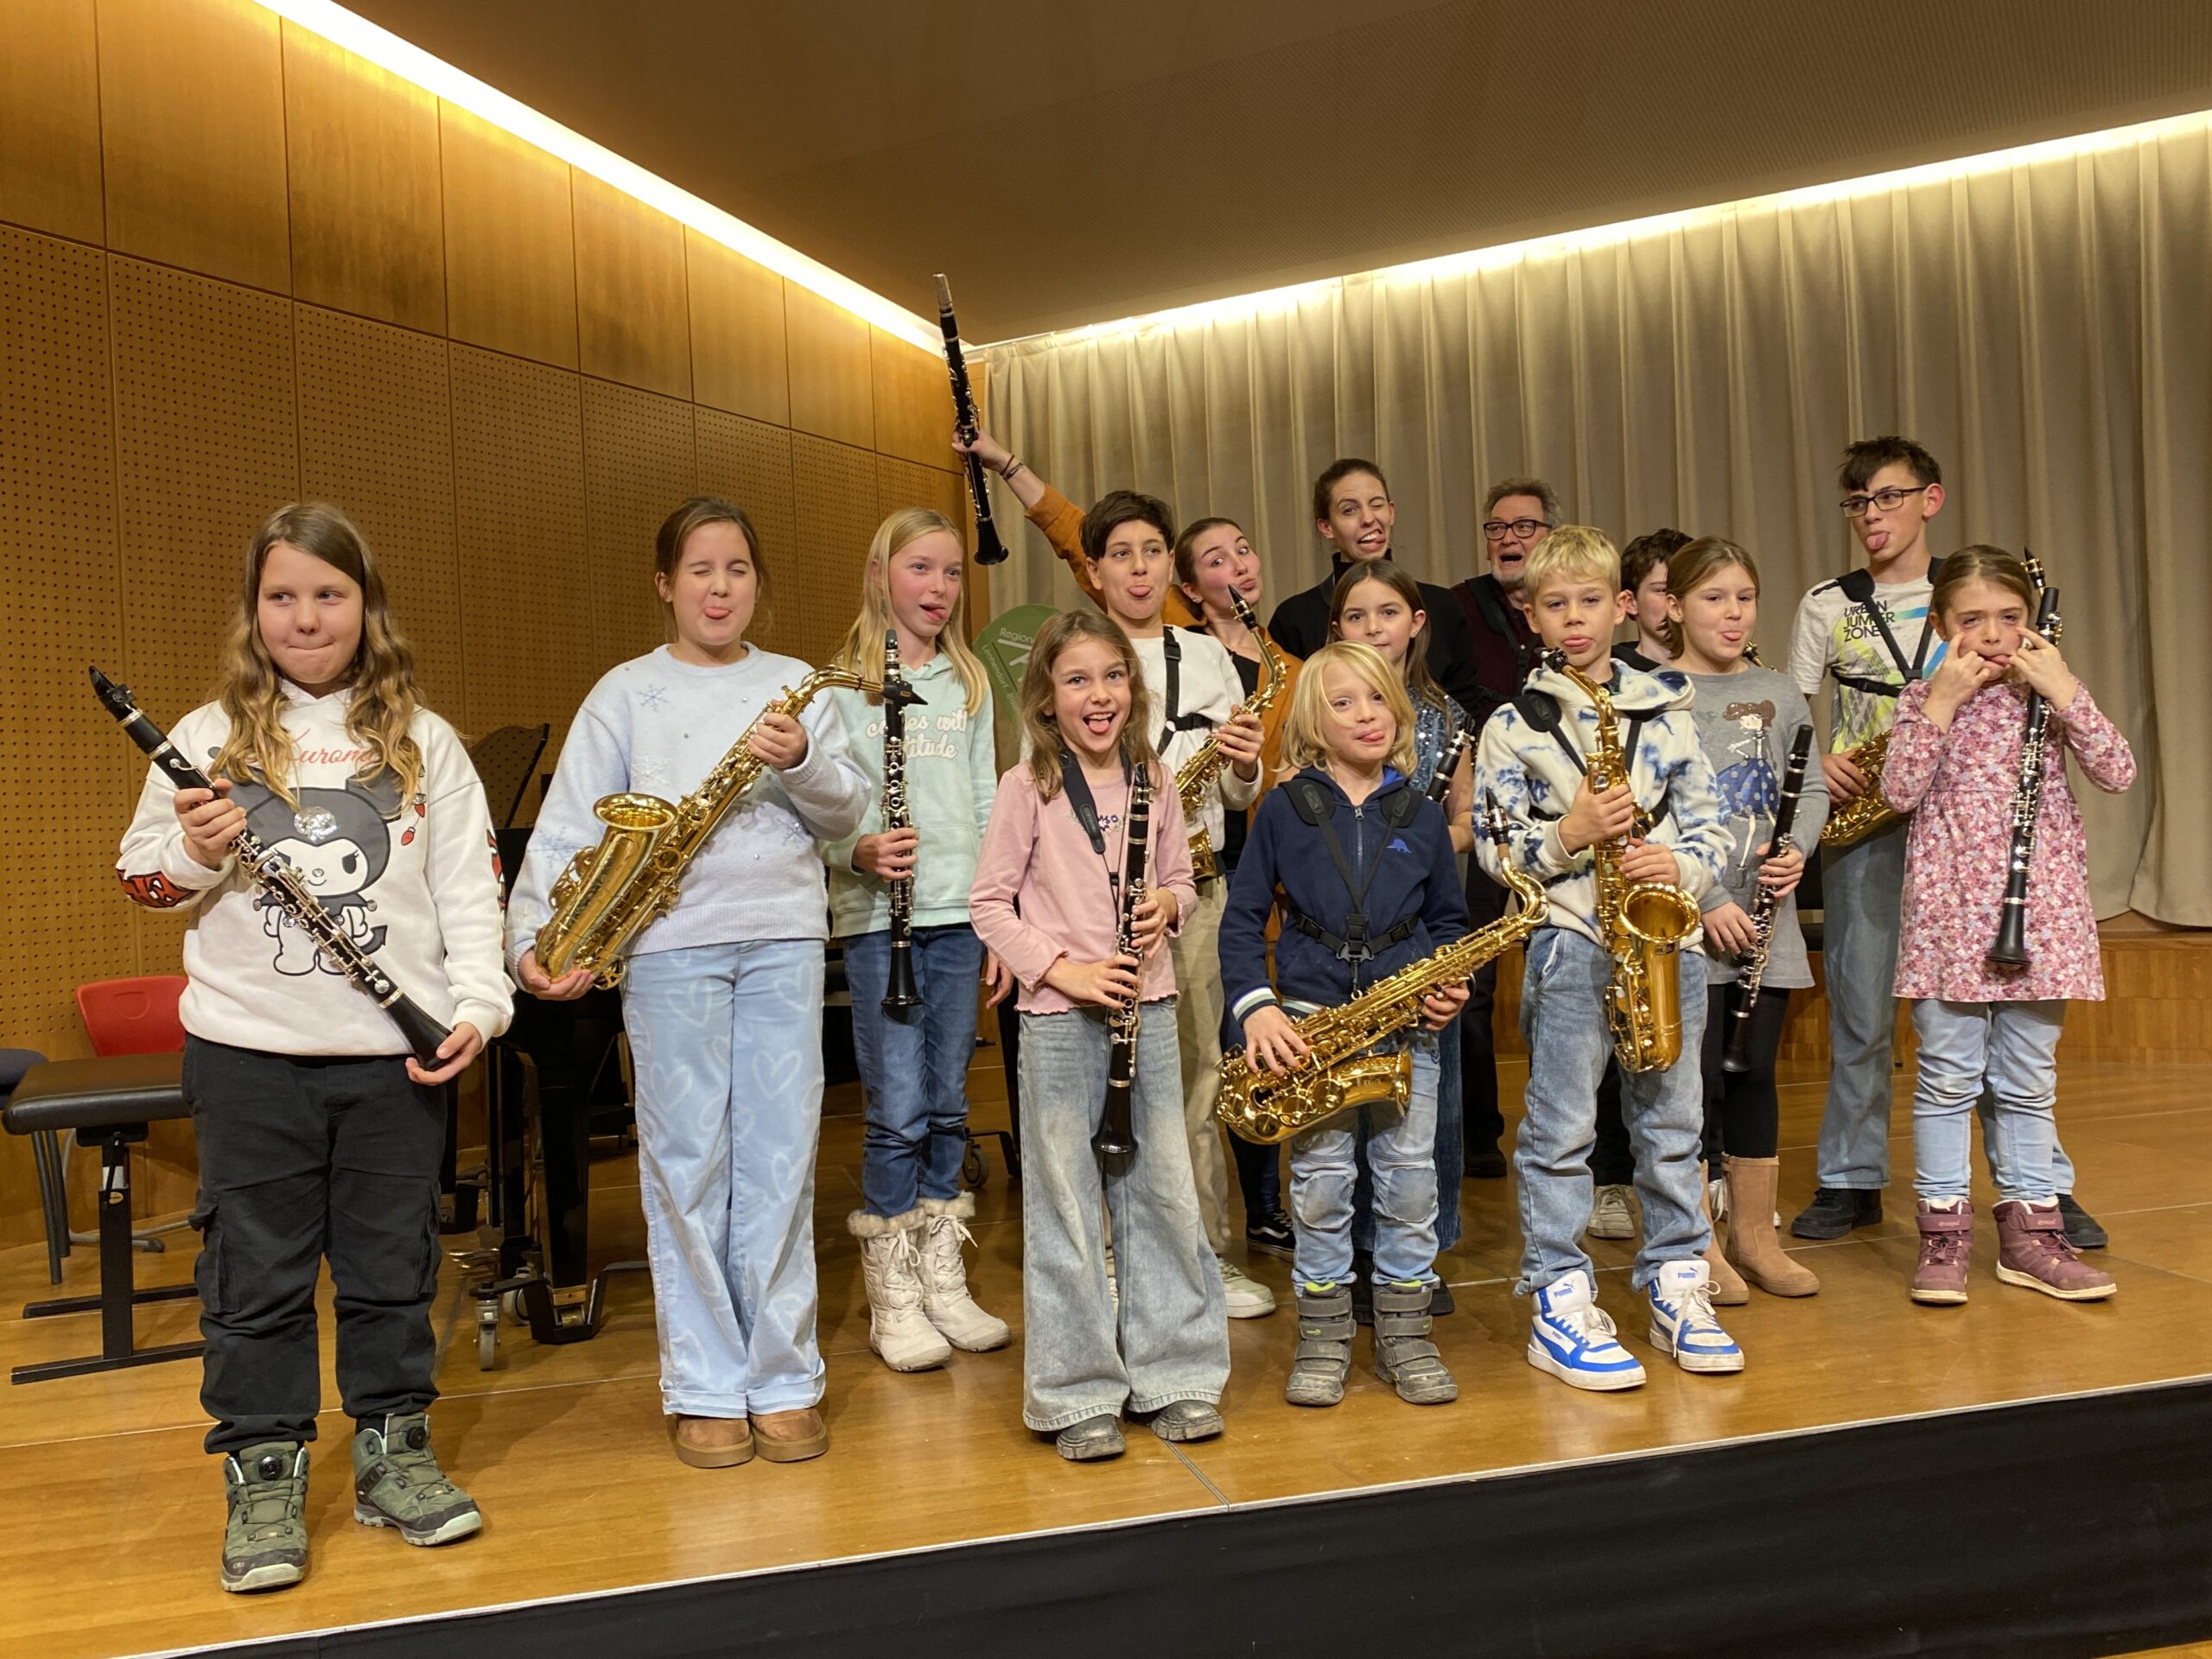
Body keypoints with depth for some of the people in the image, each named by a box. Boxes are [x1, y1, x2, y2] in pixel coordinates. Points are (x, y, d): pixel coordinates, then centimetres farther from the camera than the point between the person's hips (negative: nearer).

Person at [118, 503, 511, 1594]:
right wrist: (194, 855, -13)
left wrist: (478, 1004, -8)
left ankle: (393, 1452, 25)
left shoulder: (423, 743, 5)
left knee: (392, 1262, 10)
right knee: (256, 1270, 7)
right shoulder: (210, 737, 4)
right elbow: (139, 878, 9)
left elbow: (469, 888, 3)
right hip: (248, 1053, 0)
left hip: (396, 1051, 1)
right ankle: (263, 1479, 21)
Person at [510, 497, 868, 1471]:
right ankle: (704, 1390, 16)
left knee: (782, 1162, 4)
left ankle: (785, 1381, 16)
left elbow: (846, 815, 6)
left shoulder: (796, 686, 13)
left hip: (784, 938, 2)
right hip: (670, 946, -1)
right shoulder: (627, 693, 7)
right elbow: (568, 824, 2)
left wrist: (802, 762, -13)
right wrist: (532, 934, -9)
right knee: (686, 1165, 3)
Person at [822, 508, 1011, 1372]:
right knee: (899, 1108, -4)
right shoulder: (842, 684, 0)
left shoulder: (969, 685, 12)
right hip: (879, 918, -4)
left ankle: (943, 1280, 21)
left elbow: (985, 806, 13)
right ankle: (893, 1297, 10)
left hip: (958, 915, 4)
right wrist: (859, 851, -24)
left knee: (948, 1104, 9)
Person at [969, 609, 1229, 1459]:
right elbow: (989, 902, -4)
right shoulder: (1026, 788, -4)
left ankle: (1176, 1375, 23)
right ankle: (1078, 1396, 16)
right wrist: (1061, 970, -15)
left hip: (1148, 1006, 4)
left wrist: (1167, 903, -7)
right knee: (1065, 1203, 4)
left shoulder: (1154, 780, 7)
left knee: (1163, 1188, 8)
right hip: (1059, 1015, -3)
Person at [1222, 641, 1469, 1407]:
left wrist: (1452, 984, -2)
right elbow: (1243, 918, 0)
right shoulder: (1285, 810, -1)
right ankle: (1323, 1336, 21)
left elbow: (1446, 918, 15)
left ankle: (1404, 1334, 22)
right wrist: (1255, 1005, -12)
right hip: (1309, 1019, -1)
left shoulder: (1421, 815, 6)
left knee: (1410, 1180, 6)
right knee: (1320, 1184, 5)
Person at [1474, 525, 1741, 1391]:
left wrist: (1679, 863, -11)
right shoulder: (1512, 725, 1)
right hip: (1568, 940, -3)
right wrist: (1566, 836, -18)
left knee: (1671, 1122, 11)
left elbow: (1709, 827, 9)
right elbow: (1495, 848, -2)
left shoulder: (1666, 710, 9)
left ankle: (1677, 1287, 24)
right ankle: (1558, 1304, 9)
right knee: (1561, 1129, 0)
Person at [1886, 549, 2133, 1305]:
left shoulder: (2052, 689, 6)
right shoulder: (1924, 698, 2)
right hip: (1950, 910, -2)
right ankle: (1943, 1231, 12)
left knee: (2028, 1080, 10)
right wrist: (1944, 701, -15)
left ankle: (2029, 1230, 20)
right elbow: (1900, 792, -12)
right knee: (1949, 1075, 3)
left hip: (2039, 910, 2)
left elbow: (2117, 774, -6)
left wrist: (2062, 690, -13)